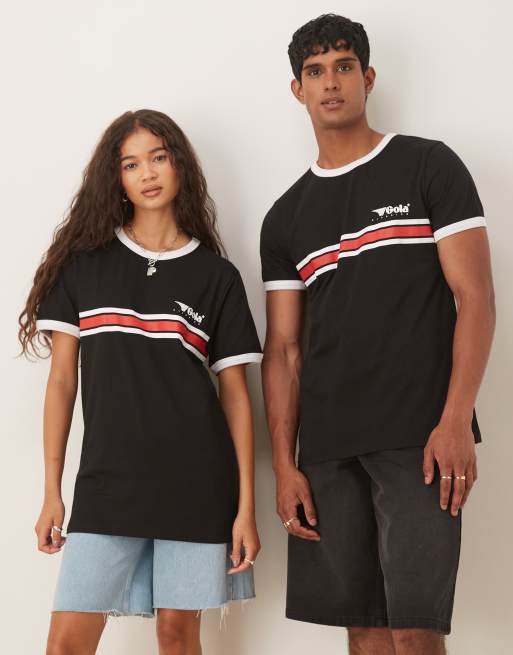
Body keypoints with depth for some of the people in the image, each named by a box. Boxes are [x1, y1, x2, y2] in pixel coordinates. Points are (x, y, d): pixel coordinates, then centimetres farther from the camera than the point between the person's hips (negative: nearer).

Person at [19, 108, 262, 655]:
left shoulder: (216, 276, 5)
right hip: (107, 483, 0)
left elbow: (235, 394, 5)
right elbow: (62, 379, 6)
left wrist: (246, 505, -1)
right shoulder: (83, 262, 5)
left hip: (196, 482, 0)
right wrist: (52, 492, 2)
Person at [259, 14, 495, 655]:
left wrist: (455, 420, -13)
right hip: (327, 447, 4)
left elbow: (475, 298, -3)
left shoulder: (428, 167, 4)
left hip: (418, 436, -4)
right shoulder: (285, 218, 15)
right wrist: (284, 467, 3)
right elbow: (283, 349, 13)